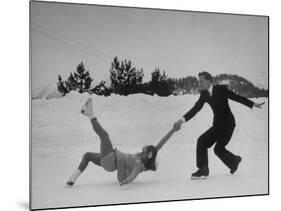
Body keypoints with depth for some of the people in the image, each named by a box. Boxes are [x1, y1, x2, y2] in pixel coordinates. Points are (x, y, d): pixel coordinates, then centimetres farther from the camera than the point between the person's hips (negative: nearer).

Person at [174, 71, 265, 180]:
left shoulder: (221, 89, -13)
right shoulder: (204, 94, 3)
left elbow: (237, 97, -5)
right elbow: (196, 108, 0)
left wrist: (253, 104, -5)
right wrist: (182, 119, -12)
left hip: (228, 124, -6)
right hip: (217, 125, 6)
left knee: (219, 149, -12)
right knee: (202, 141, -6)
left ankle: (234, 160, 18)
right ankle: (203, 171, 2)